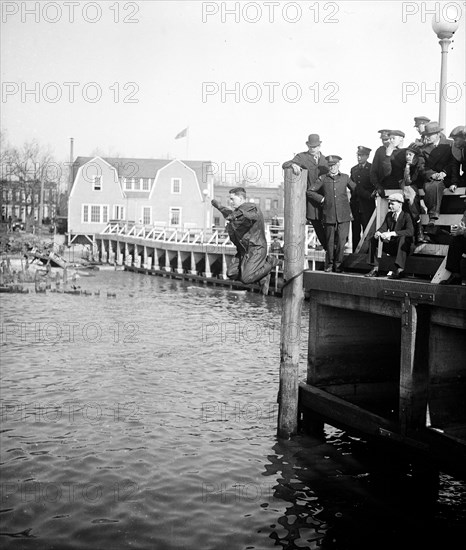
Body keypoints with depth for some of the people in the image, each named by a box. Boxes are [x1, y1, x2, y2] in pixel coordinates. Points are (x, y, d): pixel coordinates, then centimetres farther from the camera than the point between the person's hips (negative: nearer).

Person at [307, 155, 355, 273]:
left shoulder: (345, 178, 9)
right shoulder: (323, 179, 6)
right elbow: (310, 192, 7)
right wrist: (322, 199, 1)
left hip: (343, 215, 0)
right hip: (329, 215, 0)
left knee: (342, 240, -6)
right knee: (329, 241, 6)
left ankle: (338, 264, 8)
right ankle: (329, 264, 20)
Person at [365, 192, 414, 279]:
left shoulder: (406, 216, -12)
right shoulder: (389, 215, 10)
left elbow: (410, 231, -29)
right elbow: (383, 227, 3)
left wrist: (391, 233, -38)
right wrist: (378, 233, -23)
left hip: (403, 247, -7)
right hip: (391, 246, 7)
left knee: (402, 238, -37)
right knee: (373, 240, -6)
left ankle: (400, 270, -42)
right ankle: (375, 269, -11)